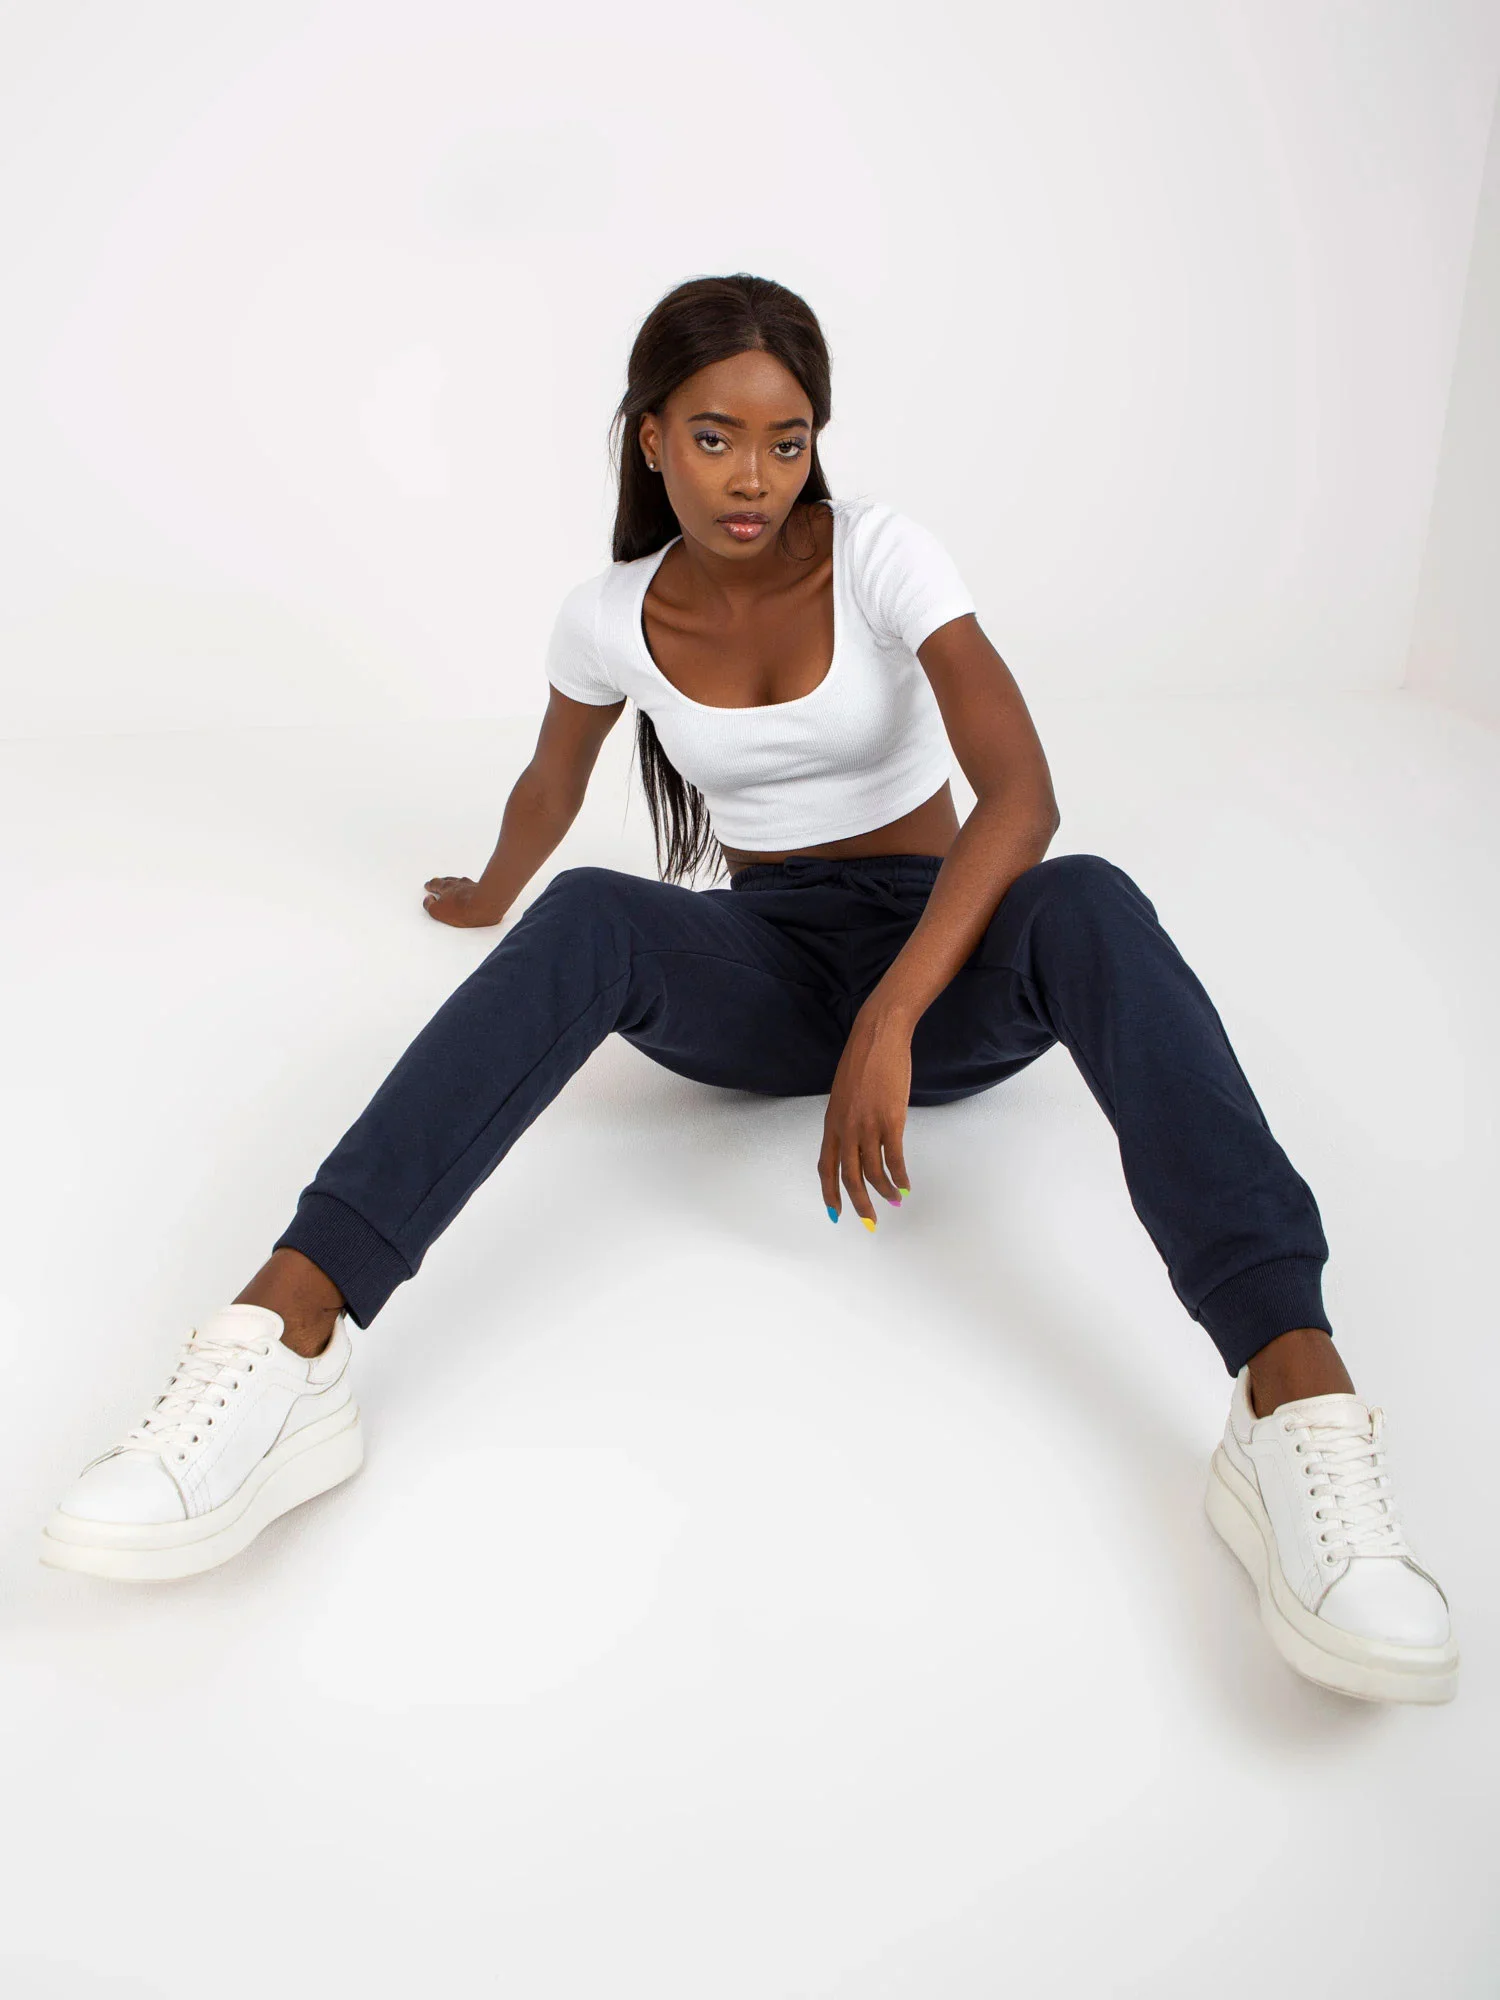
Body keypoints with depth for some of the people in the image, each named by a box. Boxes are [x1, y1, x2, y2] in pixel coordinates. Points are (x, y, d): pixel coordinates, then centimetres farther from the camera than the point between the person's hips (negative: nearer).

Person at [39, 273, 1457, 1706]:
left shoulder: (879, 555, -10)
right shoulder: (610, 617, 0)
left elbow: (1022, 793, -23)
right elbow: (551, 785, 22)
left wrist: (890, 1024, -34)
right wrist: (490, 897, 37)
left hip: (949, 959, -1)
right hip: (763, 972, 2)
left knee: (1092, 907, -37)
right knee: (589, 918, -32)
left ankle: (1298, 1407, -53)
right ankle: (281, 1348, -47)